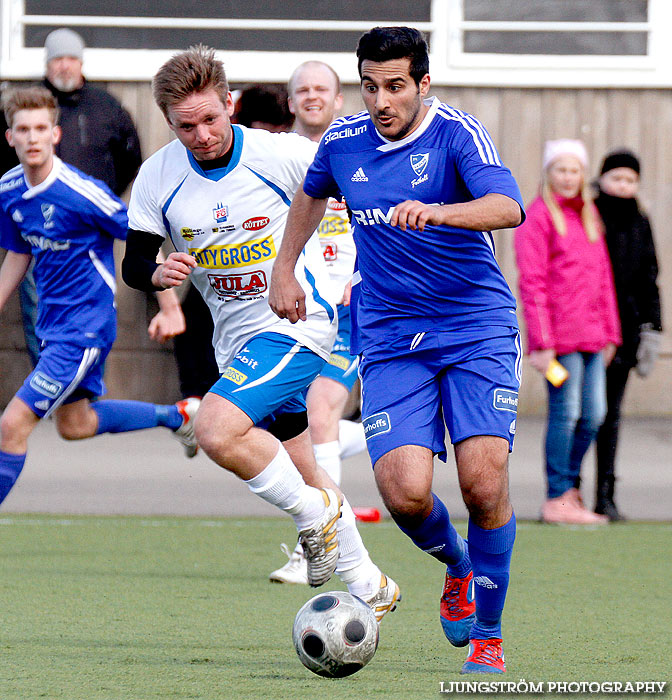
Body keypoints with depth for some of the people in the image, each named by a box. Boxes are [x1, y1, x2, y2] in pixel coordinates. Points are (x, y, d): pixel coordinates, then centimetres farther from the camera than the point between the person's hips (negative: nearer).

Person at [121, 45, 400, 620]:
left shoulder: (283, 155, -16)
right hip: (236, 338, 6)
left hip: (298, 322, -6)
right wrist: (159, 274, -21)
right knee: (297, 473, 16)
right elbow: (134, 264, 1)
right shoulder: (158, 176, -5)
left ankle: (316, 515, -6)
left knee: (216, 431, -26)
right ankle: (366, 583, 33)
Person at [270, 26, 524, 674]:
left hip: (476, 328, -3)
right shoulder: (344, 142, 4)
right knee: (404, 490, -15)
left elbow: (507, 207, -29)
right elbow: (312, 195, 28)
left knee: (484, 481, -17)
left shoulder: (455, 132, -11)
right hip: (389, 340, 3)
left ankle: (487, 636, 3)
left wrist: (435, 212, -45)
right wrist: (284, 269, 28)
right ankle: (456, 566, 20)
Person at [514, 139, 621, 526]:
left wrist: (610, 332, 16)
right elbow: (532, 283, -10)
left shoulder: (589, 215, 17)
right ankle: (558, 500, 0)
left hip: (592, 335, 7)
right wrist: (541, 342, -15)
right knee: (566, 413, -6)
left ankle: (569, 485, 20)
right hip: (560, 336, -7)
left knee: (594, 415, 6)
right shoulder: (537, 217, -5)